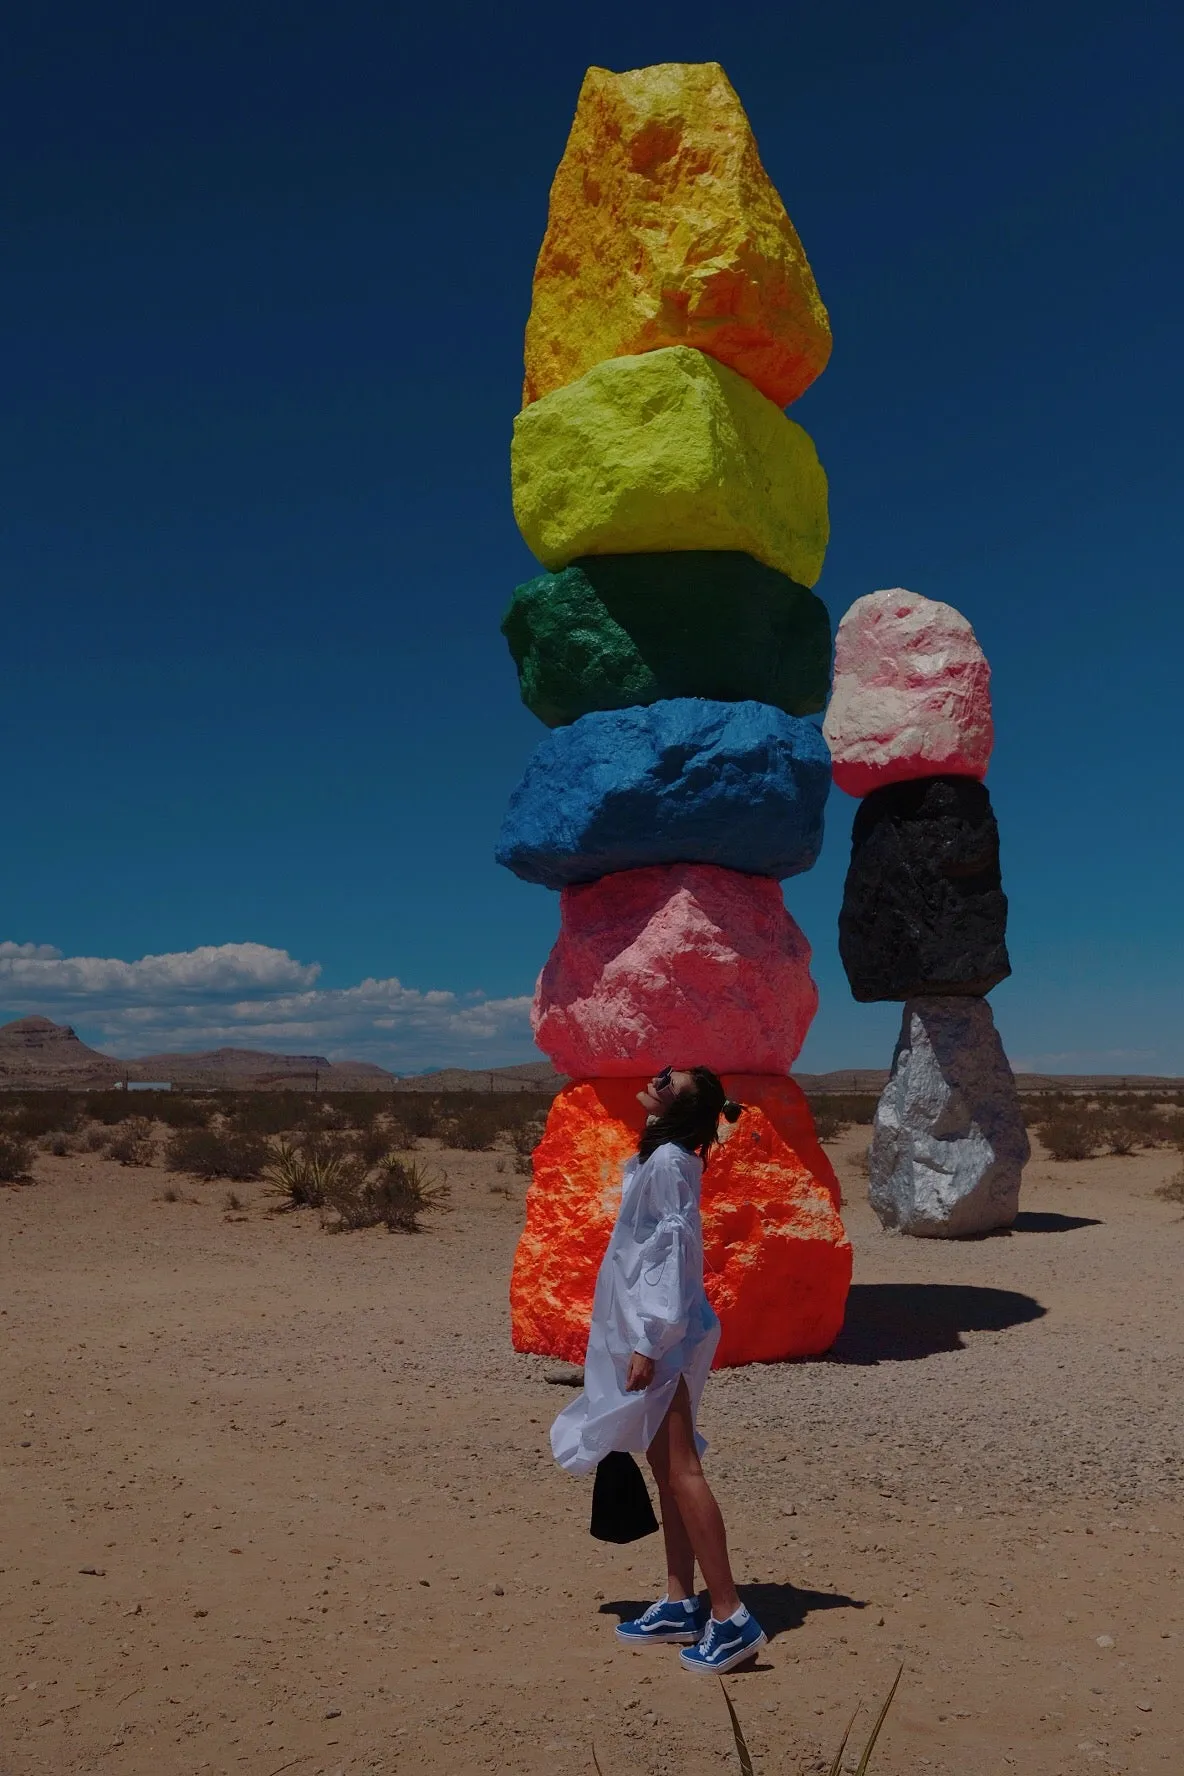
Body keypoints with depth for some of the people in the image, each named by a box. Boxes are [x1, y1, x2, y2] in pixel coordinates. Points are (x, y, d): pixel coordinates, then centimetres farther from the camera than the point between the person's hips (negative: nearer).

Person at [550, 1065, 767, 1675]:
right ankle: (679, 1604, 23)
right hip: (645, 1329, 10)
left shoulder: (669, 1162, -16)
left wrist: (648, 1342, -22)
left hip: (660, 1334, -10)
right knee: (667, 1471, 14)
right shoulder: (655, 1158, 12)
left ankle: (730, 1617, -3)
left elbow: (673, 1251, -21)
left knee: (681, 1472, -8)